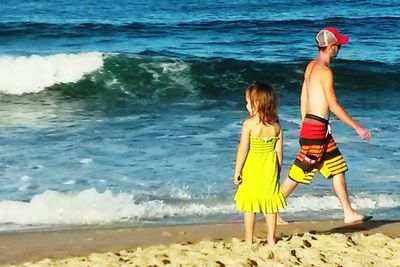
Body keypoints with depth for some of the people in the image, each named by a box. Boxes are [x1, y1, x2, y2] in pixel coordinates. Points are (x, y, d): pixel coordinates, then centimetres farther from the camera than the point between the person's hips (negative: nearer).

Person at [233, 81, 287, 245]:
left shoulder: (249, 124, -13)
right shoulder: (276, 126, -1)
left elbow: (242, 150, -13)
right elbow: (279, 152, 2)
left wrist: (237, 171, -5)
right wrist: (277, 172, 14)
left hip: (251, 170, -4)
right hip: (270, 170, 4)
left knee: (249, 206, 6)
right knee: (270, 205, 11)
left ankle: (249, 241, 10)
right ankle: (271, 239, 16)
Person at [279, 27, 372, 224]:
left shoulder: (311, 66, 11)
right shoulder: (324, 70, -17)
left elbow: (303, 98, 15)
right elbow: (334, 106, -18)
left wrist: (305, 125, 22)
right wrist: (357, 127, -13)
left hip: (309, 125, 10)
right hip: (316, 128, -10)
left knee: (338, 168, 13)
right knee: (298, 173, -2)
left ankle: (349, 213, 18)